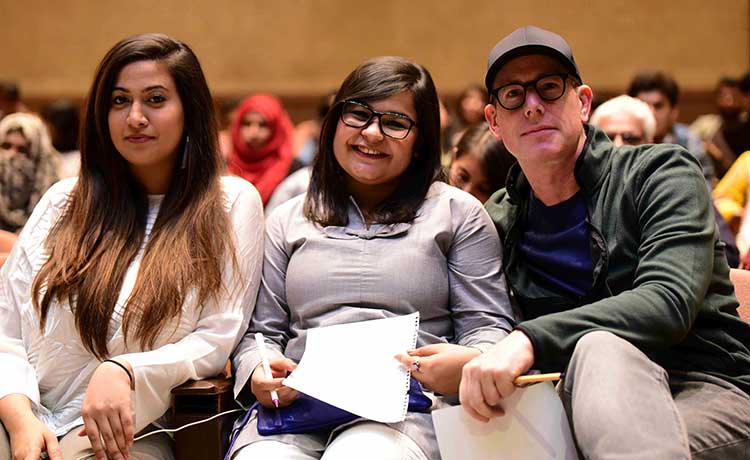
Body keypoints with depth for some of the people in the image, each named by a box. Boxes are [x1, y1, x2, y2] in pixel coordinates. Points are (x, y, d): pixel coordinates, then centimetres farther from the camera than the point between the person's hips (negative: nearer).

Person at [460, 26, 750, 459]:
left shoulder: (661, 172, 0)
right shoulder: (501, 222, 14)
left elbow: (669, 302, -16)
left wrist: (530, 340, -29)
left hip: (710, 391, -3)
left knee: (598, 347, -36)